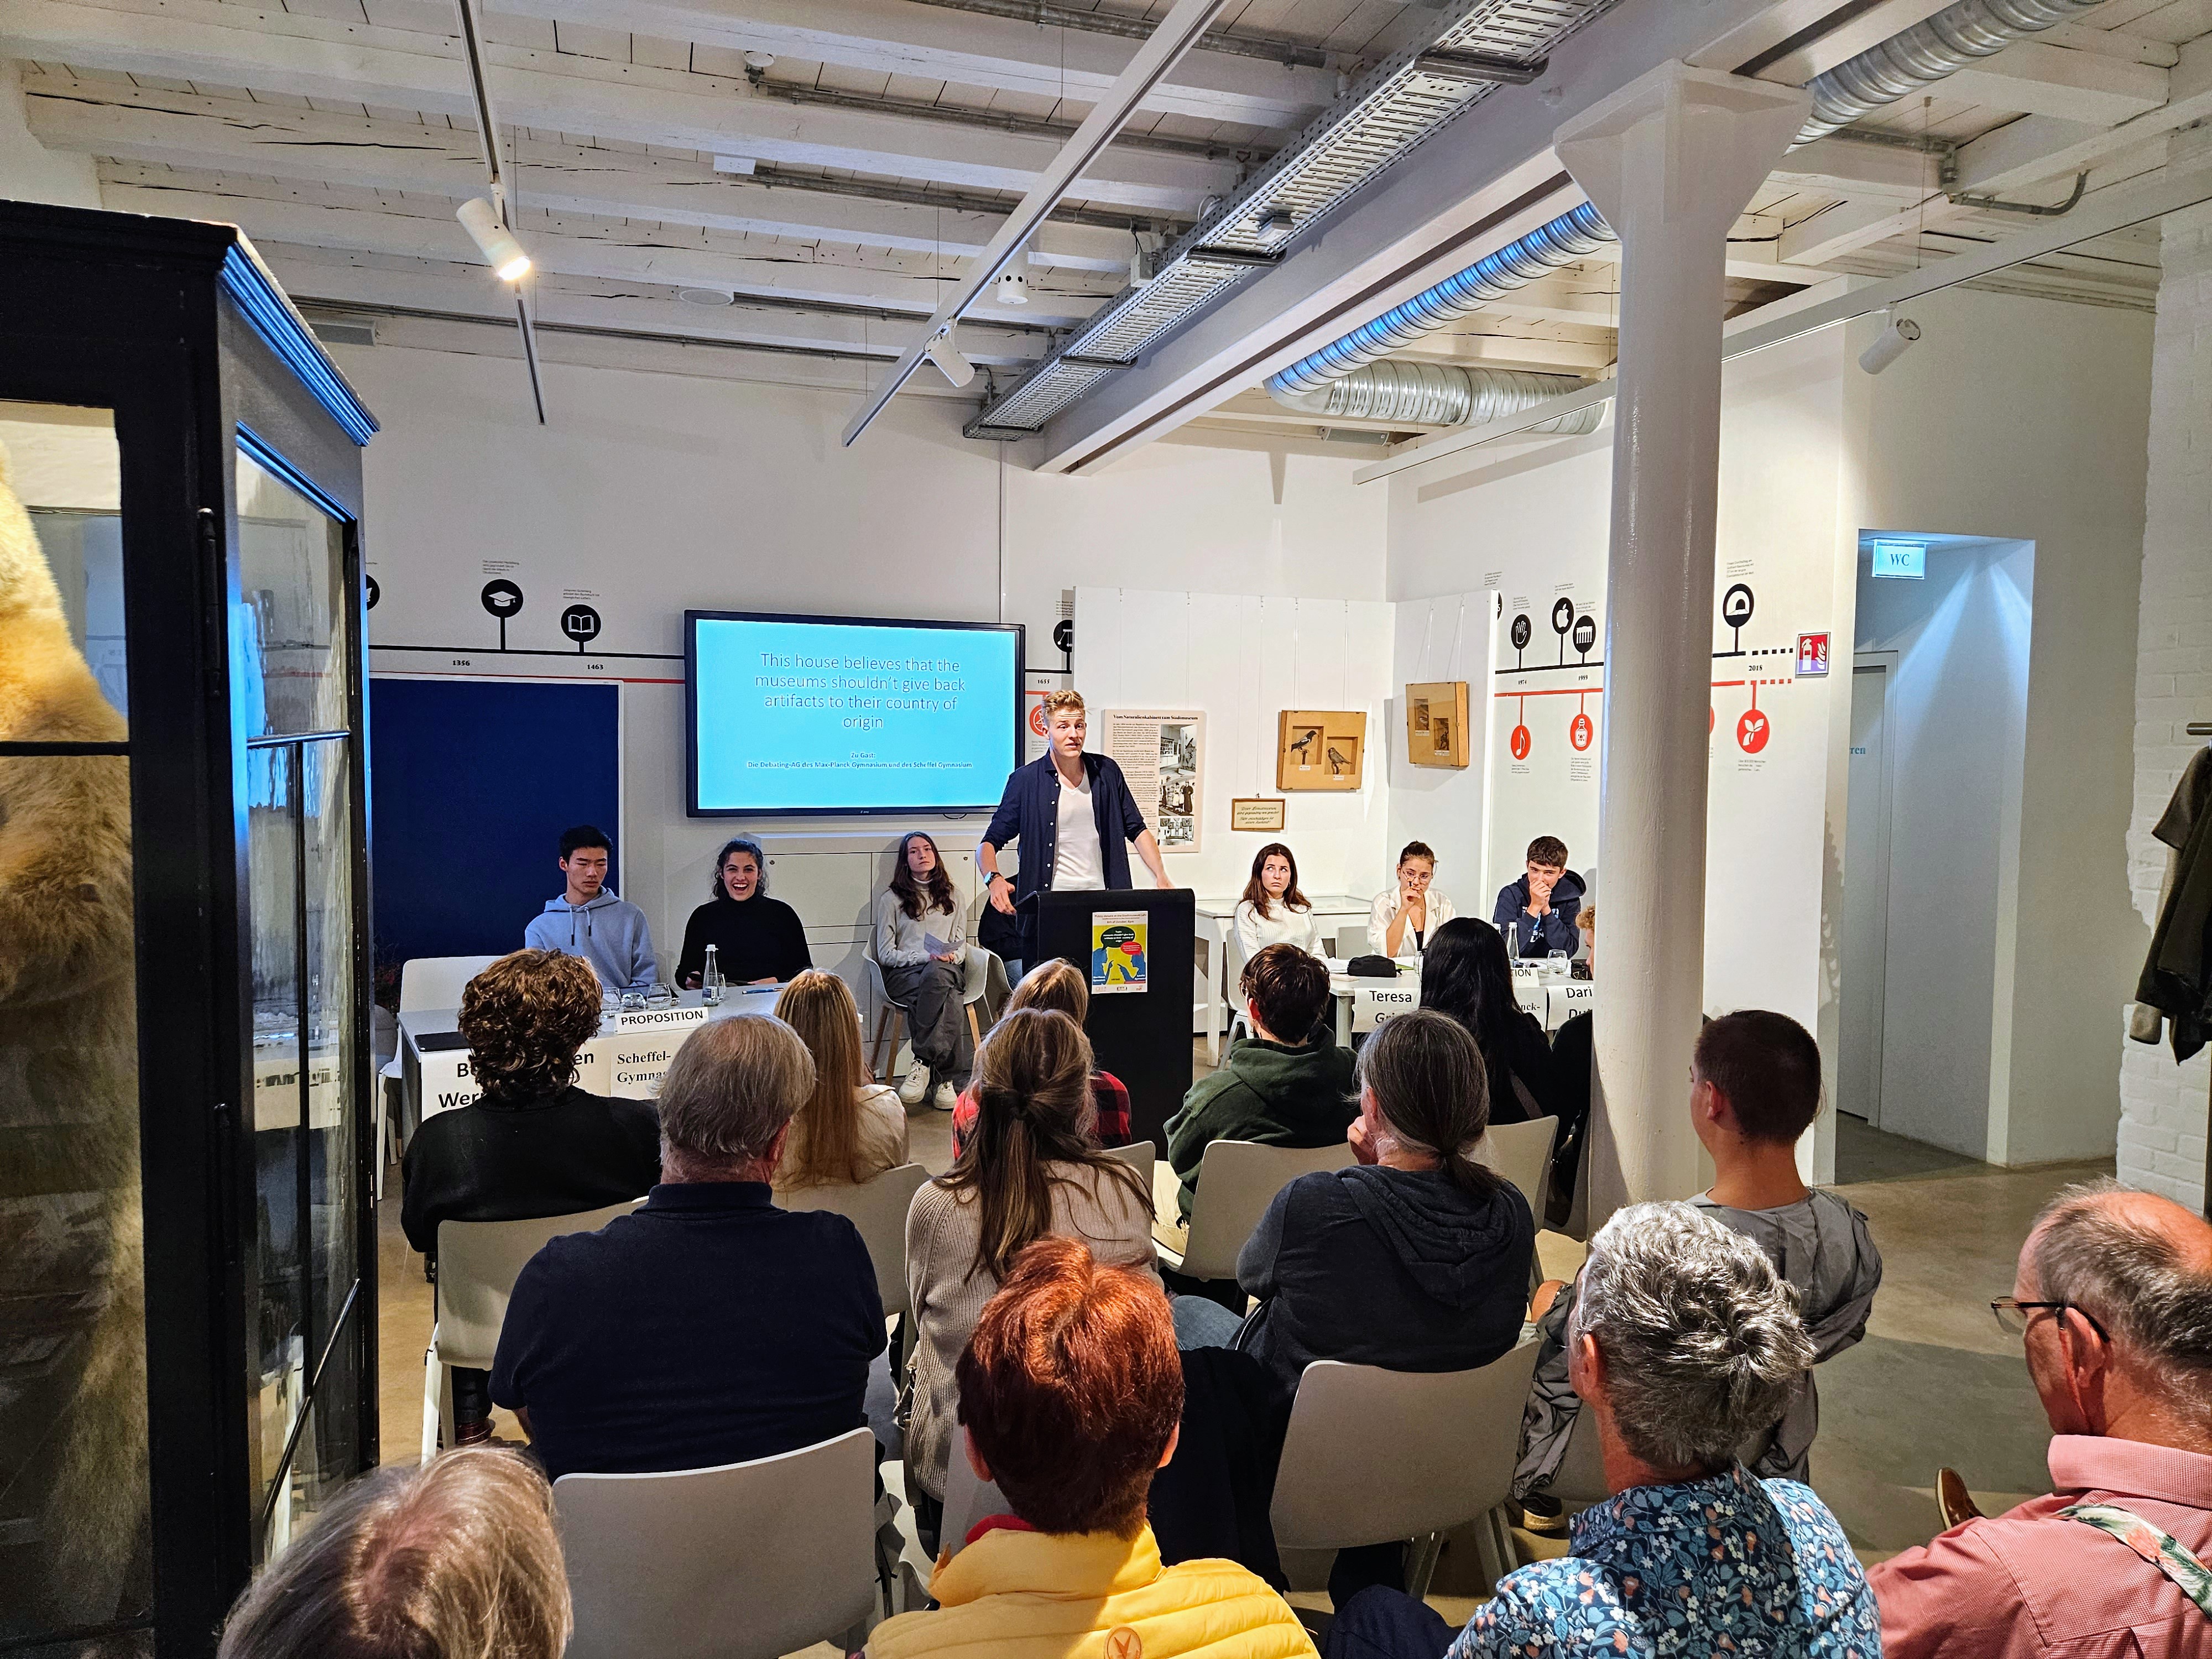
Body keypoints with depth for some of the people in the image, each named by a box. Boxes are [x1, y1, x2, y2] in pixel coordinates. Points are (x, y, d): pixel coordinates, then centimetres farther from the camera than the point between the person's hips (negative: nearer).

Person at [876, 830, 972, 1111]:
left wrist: (950, 956, -6)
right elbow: (886, 954, 5)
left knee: (937, 973, -39)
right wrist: (927, 956, -10)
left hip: (947, 969, 2)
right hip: (904, 972, -2)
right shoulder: (891, 899, 15)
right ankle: (946, 1078, -38)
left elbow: (961, 947, 19)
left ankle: (923, 1063, -35)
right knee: (948, 1000, -38)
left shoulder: (951, 899, 25)